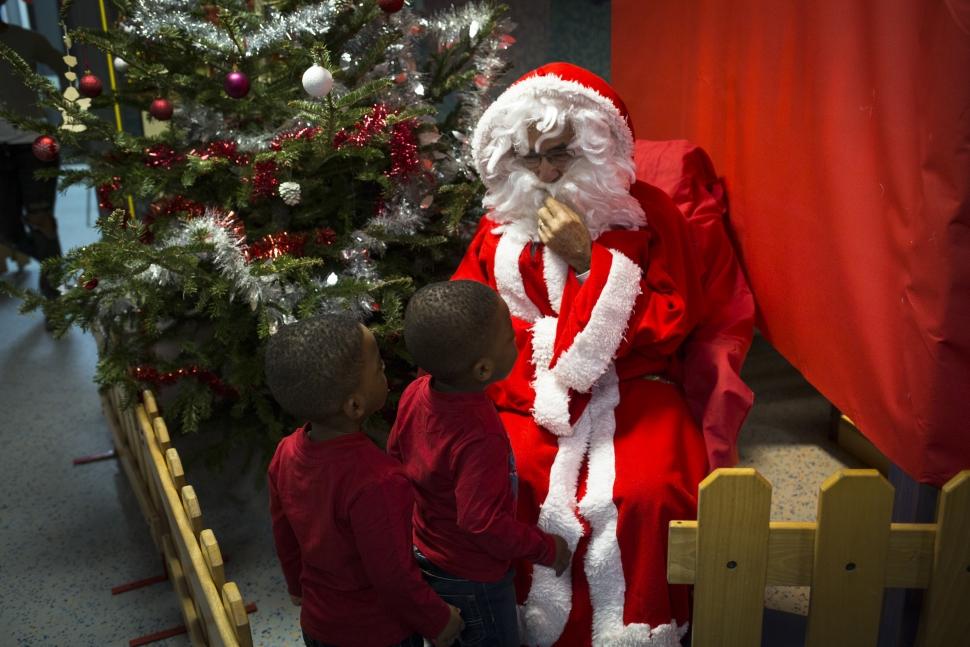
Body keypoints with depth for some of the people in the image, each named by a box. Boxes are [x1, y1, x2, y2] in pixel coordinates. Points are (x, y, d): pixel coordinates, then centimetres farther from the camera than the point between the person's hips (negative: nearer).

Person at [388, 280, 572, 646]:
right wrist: (546, 549, -19)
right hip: (472, 577, -7)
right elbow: (482, 522, -33)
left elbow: (396, 456, 2)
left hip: (424, 556, 7)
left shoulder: (415, 393, -13)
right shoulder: (481, 438, -38)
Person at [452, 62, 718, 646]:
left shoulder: (647, 213, 3)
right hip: (527, 393, 2)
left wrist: (587, 260, -12)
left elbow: (672, 321, -3)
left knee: (643, 493, -28)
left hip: (630, 387, -1)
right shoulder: (501, 225, 10)